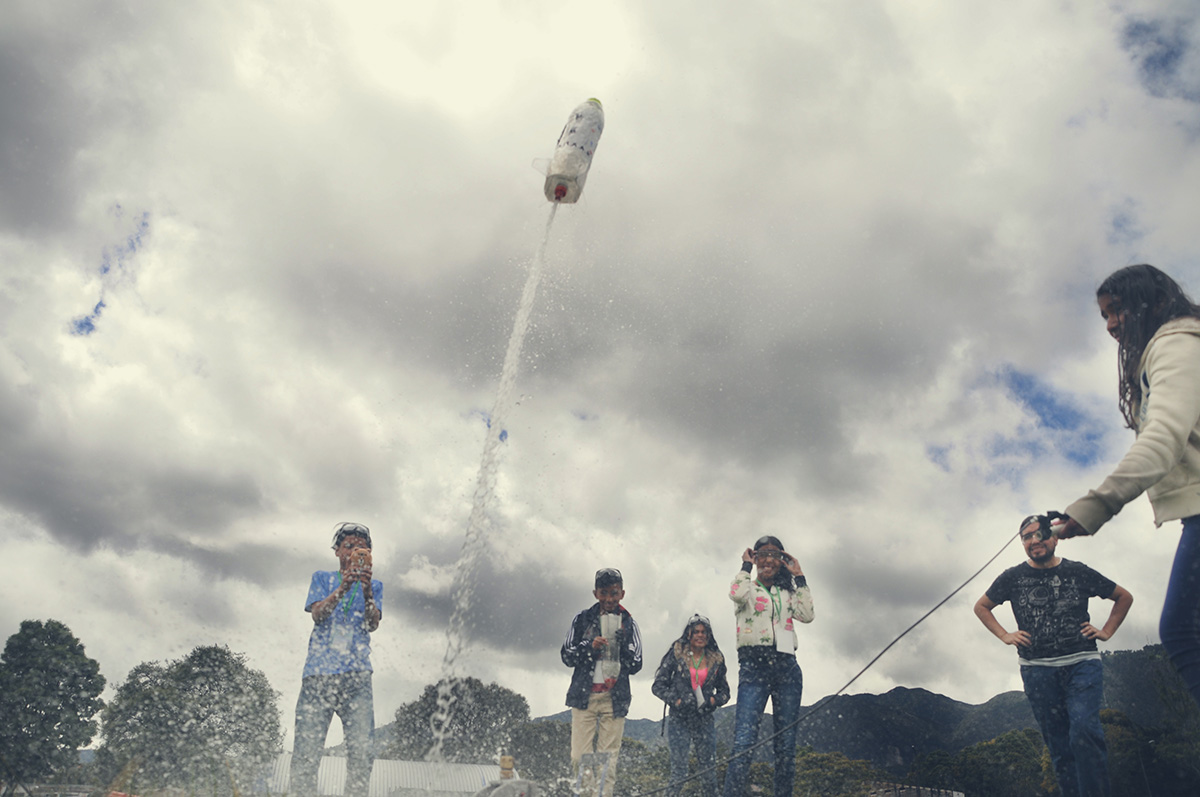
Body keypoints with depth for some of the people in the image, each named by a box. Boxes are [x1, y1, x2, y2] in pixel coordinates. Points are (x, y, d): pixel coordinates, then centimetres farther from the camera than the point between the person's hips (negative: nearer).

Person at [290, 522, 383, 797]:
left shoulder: (374, 585, 18)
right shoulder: (322, 578, 17)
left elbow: (372, 624, 3)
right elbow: (318, 614, 0)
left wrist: (366, 591, -15)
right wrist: (342, 589, -18)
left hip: (356, 674, 1)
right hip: (319, 671, 0)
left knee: (362, 749, -10)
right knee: (307, 749, -8)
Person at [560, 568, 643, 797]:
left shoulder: (628, 624, 7)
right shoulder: (583, 619, 5)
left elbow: (635, 666, 5)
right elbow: (566, 656, 5)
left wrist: (623, 645, -13)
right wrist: (590, 646, -12)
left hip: (615, 698, 0)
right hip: (584, 696, 0)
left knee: (608, 759, -1)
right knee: (579, 757, -4)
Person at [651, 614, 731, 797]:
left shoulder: (716, 659, 6)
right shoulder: (676, 654, -1)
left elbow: (725, 692, 14)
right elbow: (658, 686, 1)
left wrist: (713, 701, -6)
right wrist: (676, 701, -13)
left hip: (705, 721, 2)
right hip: (679, 720, -2)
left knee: (709, 772, 2)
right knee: (679, 772, -7)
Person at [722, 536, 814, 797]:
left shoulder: (787, 593, 21)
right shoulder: (748, 588, 9)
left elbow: (807, 615, 4)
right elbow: (736, 593, -16)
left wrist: (800, 578, 8)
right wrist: (746, 566, 0)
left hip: (787, 668, 5)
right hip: (754, 666, -4)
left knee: (786, 744, 4)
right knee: (743, 743, -14)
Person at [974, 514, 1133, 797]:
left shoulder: (1078, 572, 5)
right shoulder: (1013, 577, 6)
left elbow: (1124, 597, 19)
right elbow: (981, 606, 20)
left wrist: (1106, 631, 9)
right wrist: (1004, 636, 9)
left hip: (1082, 663, -1)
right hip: (1037, 669, 2)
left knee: (1084, 729, -21)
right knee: (1058, 744, 3)